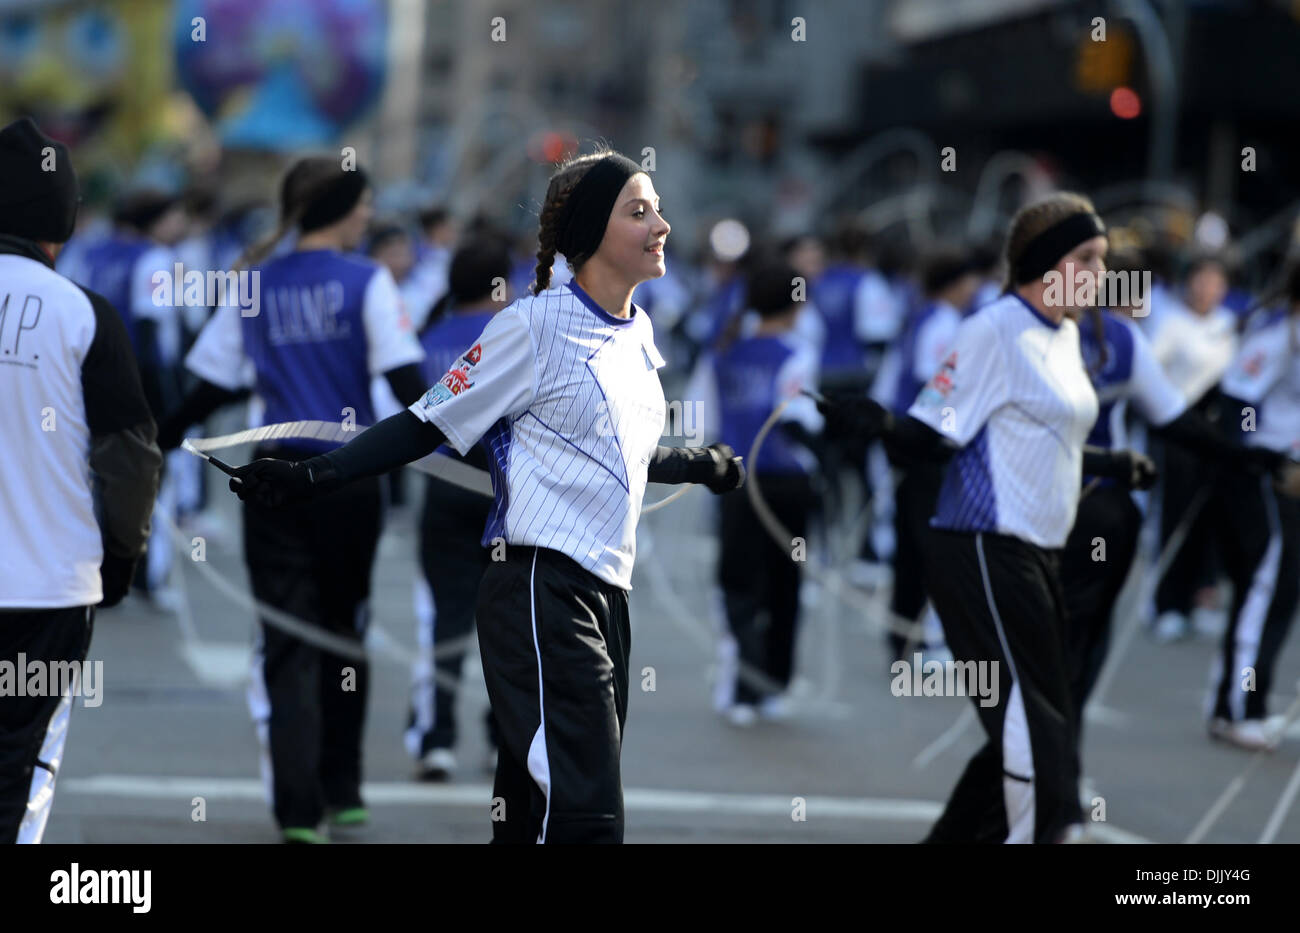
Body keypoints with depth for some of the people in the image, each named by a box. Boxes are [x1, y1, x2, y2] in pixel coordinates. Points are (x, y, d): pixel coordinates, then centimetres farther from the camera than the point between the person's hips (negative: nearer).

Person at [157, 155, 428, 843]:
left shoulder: (255, 287, 5)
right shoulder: (366, 282, -3)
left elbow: (210, 388, 7)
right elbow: (406, 381, -11)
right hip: (349, 477, -1)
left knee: (288, 643, 1)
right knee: (344, 632, 16)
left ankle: (297, 807, -9)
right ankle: (342, 793, 24)